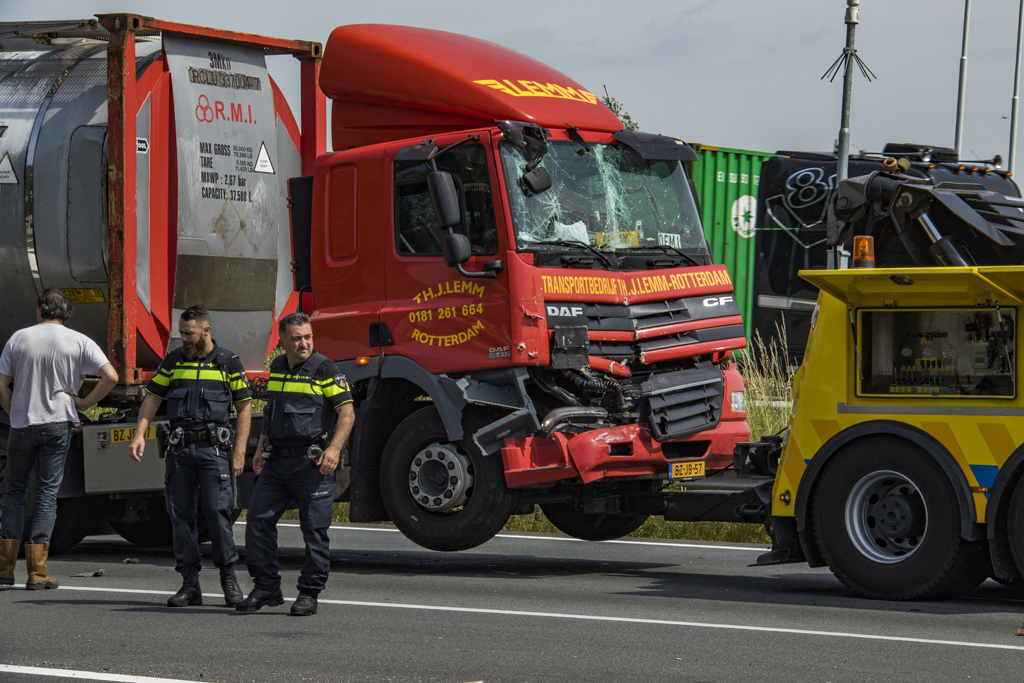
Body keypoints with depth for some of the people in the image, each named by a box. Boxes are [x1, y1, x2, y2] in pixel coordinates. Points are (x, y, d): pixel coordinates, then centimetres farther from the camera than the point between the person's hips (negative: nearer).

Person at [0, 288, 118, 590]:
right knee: (47, 494, 3)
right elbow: (110, 376, -11)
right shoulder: (79, 342, -3)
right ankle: (37, 571, -2)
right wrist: (86, 404, -1)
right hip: (57, 423, -1)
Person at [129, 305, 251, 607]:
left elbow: (244, 408, 4)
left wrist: (240, 452, -4)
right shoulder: (174, 360, 11)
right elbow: (153, 398, 12)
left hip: (213, 448, -3)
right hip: (179, 449, 3)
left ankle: (229, 576, 1)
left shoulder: (228, 362, 3)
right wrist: (140, 434, -3)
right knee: (180, 514, 2)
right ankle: (190, 583, 6)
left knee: (217, 511, -10)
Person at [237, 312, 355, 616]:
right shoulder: (277, 367, 13)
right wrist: (261, 448, 20)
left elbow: (347, 412, -11)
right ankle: (266, 588, 10)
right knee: (258, 520, 1)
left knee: (314, 528, -2)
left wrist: (334, 448, -23)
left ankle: (309, 594, 6)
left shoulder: (323, 368, -7)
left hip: (312, 462, -6)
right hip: (276, 461, 6)